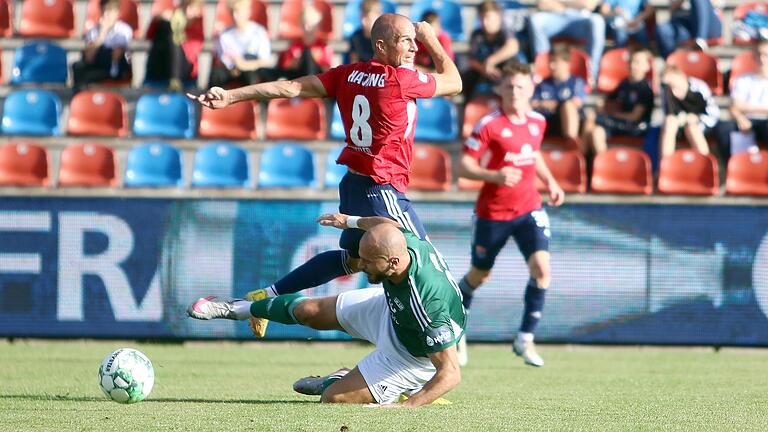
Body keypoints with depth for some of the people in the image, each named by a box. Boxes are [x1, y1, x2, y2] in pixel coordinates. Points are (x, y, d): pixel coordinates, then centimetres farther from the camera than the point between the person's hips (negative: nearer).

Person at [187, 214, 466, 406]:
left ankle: (337, 383, 27)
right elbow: (389, 224, 3)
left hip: (410, 356, -7)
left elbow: (451, 373, -41)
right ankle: (238, 309, 42)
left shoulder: (426, 304, -47)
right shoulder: (402, 240, -26)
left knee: (333, 399, -11)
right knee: (308, 311, 15)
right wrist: (350, 221, 20)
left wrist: (407, 407, -50)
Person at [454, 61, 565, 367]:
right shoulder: (489, 125, -14)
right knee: (479, 275, 11)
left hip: (529, 208, 4)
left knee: (541, 267, -17)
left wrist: (550, 181, 12)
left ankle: (525, 339, -6)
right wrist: (494, 176, -31)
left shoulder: (537, 122, 4)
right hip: (492, 212, -3)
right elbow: (464, 165, -16)